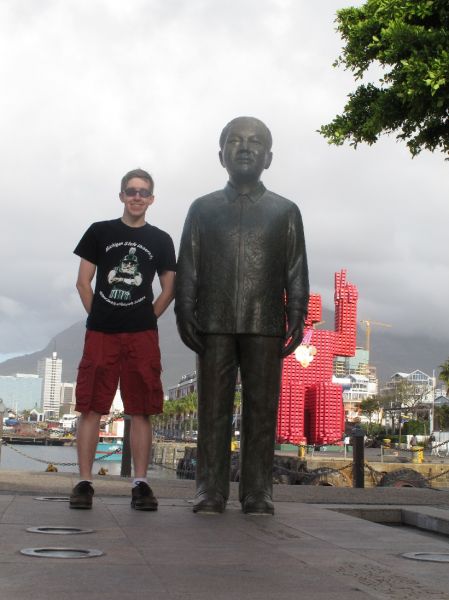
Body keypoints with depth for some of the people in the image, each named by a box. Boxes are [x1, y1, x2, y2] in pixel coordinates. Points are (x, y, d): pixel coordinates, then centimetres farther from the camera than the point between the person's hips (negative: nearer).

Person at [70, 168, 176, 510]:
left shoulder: (161, 240, 10)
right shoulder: (99, 232, 8)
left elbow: (169, 290, 11)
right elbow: (84, 282, 7)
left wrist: (147, 319, 4)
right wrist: (99, 316, 1)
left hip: (142, 336, 1)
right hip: (101, 333, 0)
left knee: (141, 411, 0)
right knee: (91, 408, -3)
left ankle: (141, 484, 4)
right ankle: (84, 482, 1)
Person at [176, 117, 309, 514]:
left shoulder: (285, 211, 14)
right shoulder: (203, 209, 15)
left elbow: (296, 272, 9)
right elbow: (187, 268, 10)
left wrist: (297, 319, -1)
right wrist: (185, 314, -1)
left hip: (265, 325, 0)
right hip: (214, 325, 0)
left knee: (262, 410, -1)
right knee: (213, 409, -1)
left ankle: (258, 493, 3)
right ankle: (210, 492, 3)